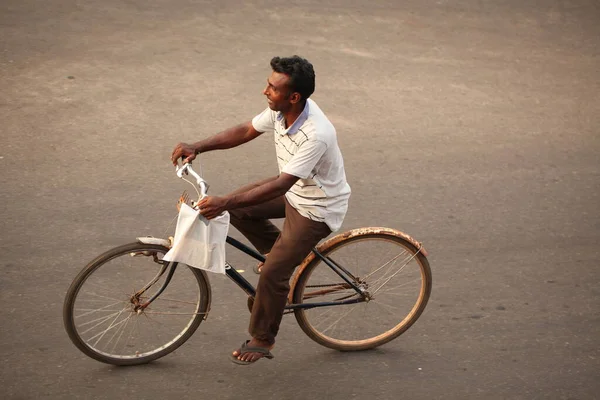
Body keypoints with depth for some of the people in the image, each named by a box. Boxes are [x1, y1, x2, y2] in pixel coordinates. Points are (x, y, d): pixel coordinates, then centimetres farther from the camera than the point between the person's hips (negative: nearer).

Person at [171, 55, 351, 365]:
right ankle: (282, 252, 19)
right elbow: (245, 132, 0)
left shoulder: (316, 135, -38)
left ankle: (262, 340, 15)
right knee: (237, 208, -1)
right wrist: (197, 147, -12)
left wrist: (224, 203, -43)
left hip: (317, 208, -8)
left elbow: (281, 185, -39)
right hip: (294, 190, 8)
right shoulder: (281, 110, -13)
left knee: (272, 273, -8)